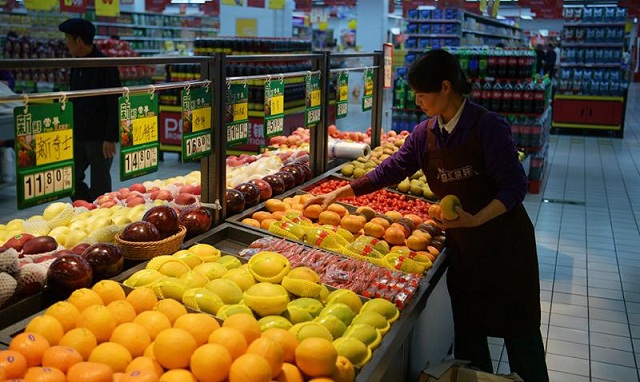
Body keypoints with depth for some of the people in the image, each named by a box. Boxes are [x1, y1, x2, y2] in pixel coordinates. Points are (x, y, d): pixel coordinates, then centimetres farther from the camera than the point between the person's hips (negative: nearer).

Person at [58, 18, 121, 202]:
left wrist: (111, 138, -20)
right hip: (78, 136, 8)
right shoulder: (77, 65, 11)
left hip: (99, 137, -8)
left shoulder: (105, 66, -13)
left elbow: (114, 105, -16)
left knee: (99, 188, 1)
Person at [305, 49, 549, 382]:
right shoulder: (425, 134, 1)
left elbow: (515, 186, -17)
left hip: (504, 240, -5)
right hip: (462, 245, 5)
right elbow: (391, 170, 9)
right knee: (467, 332, 12)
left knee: (518, 331, 7)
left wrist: (475, 219, -32)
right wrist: (338, 194, 7)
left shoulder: (487, 126, -17)